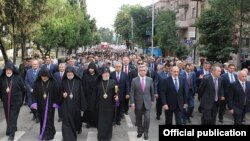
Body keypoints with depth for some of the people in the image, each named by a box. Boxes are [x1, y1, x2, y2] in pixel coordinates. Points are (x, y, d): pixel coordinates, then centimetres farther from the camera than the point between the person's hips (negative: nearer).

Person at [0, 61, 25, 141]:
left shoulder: (18, 78, -7)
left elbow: (23, 89, 0)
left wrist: (20, 99, 5)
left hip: (16, 101, -4)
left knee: (13, 118, -6)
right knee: (8, 117, 14)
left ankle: (11, 134, -5)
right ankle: (12, 129, 35)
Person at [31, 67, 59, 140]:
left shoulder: (53, 82, -9)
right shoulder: (37, 82, -2)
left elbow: (56, 93, -6)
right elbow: (35, 93, -2)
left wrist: (55, 103, -9)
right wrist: (34, 103, -11)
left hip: (50, 105, -3)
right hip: (40, 105, 3)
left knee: (49, 119, -2)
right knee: (42, 119, 10)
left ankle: (48, 134, 4)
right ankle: (43, 133, 24)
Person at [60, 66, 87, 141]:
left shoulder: (78, 82, -6)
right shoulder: (64, 82, -2)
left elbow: (81, 93, -4)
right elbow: (61, 91, 9)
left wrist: (82, 105, -5)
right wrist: (63, 94, -16)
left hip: (76, 104, 0)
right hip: (66, 104, 0)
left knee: (76, 117, 19)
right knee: (67, 120, -4)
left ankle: (78, 128, 49)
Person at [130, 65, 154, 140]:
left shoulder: (150, 80, -1)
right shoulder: (134, 80, -5)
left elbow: (152, 91, 9)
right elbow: (132, 92, -5)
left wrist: (152, 100, 12)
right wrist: (132, 102, -10)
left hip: (147, 102, 0)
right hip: (138, 103, 0)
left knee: (147, 118, -8)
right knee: (138, 119, 12)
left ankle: (145, 132, 15)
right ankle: (140, 131, 32)